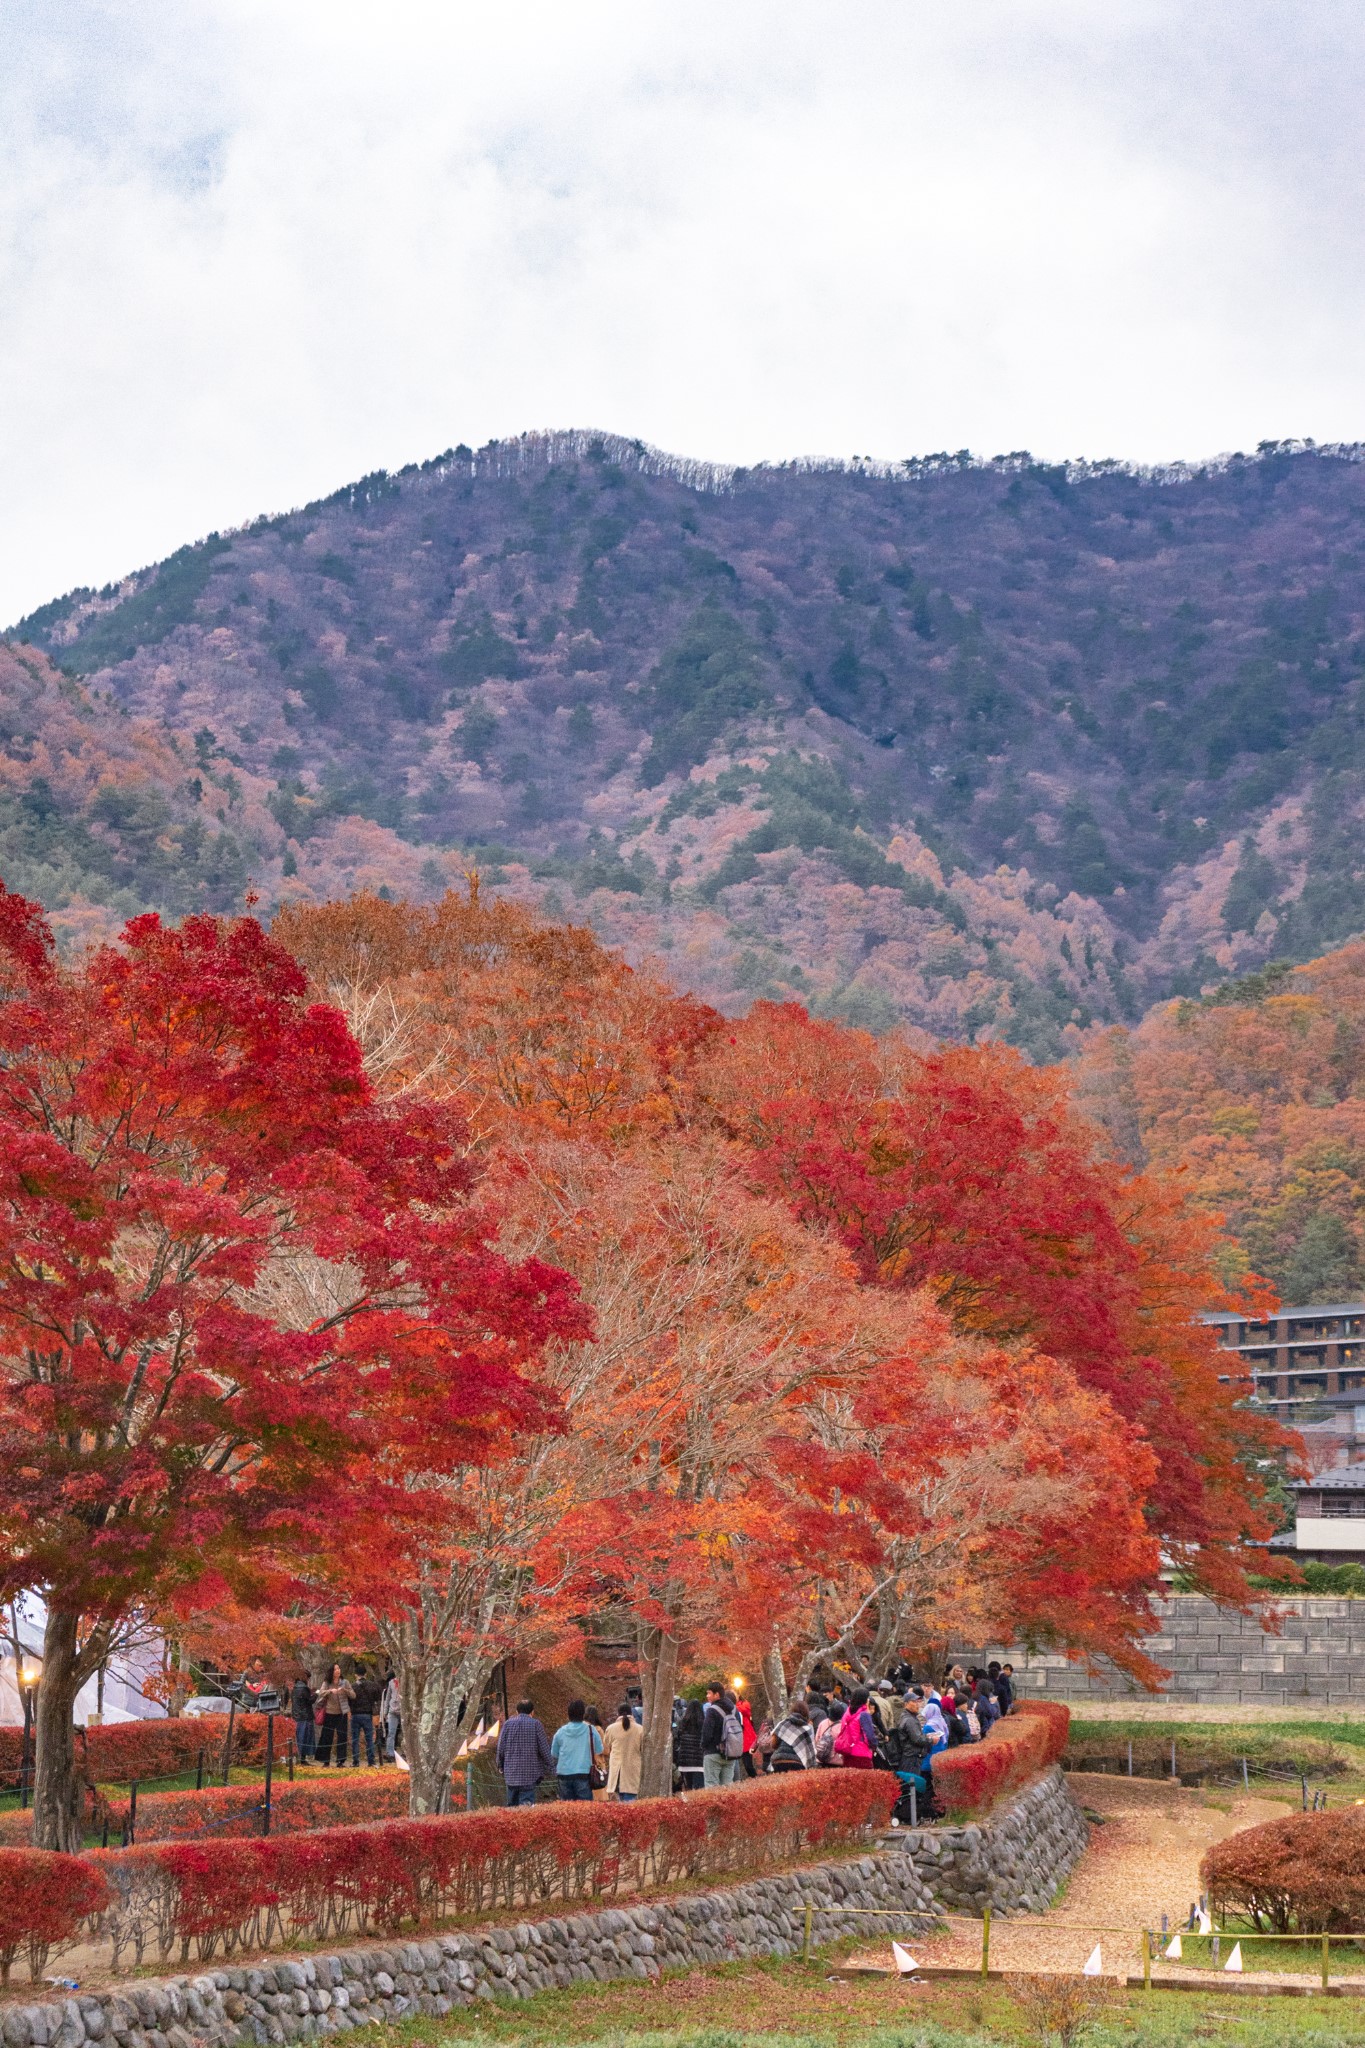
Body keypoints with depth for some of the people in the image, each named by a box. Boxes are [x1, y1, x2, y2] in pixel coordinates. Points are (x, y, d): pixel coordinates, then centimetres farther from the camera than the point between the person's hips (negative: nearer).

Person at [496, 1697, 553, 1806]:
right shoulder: (536, 1724, -2)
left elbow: (501, 1748, 8)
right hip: (529, 1774, -3)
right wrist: (549, 1767, 8)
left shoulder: (508, 1724, 6)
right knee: (527, 1804, -7)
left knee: (512, 1805, 13)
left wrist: (501, 1766, 21)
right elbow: (544, 1749, -2)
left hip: (510, 1773, 3)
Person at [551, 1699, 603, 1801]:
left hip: (564, 1774, 2)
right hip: (584, 1773, -2)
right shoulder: (590, 1730, -2)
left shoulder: (560, 1732, 4)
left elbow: (554, 1755, 13)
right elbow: (598, 1752, 5)